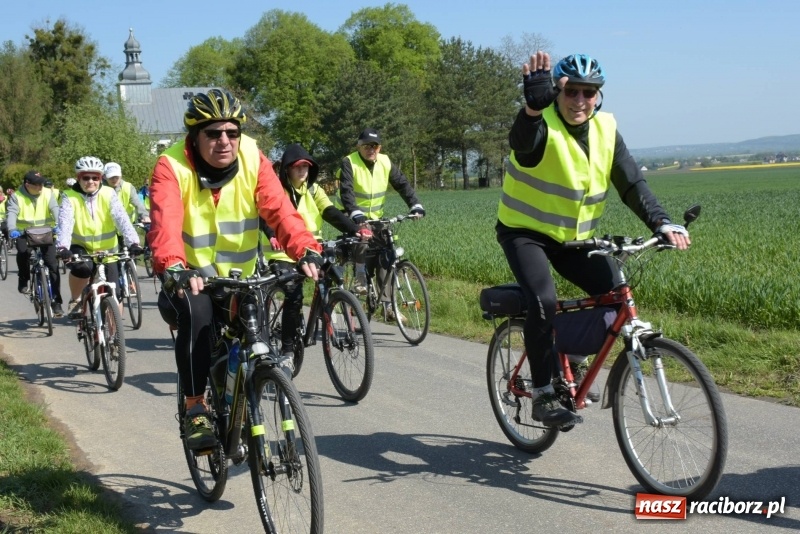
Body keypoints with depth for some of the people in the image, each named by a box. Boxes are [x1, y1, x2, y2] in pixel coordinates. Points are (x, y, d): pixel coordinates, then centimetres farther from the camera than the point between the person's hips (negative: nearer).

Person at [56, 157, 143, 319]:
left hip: (106, 249, 2)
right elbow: (65, 223, -25)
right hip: (81, 247, -1)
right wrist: (63, 247, -44)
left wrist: (133, 242, -40)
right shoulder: (70, 196, -11)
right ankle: (75, 301, -5)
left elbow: (122, 219, -23)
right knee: (82, 268, -34)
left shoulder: (108, 194, -10)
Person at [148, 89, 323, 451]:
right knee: (196, 313, -34)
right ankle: (195, 409, -20)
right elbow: (165, 222, -34)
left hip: (239, 277, 3)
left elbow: (279, 210, -21)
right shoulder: (172, 166, -17)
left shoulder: (252, 159, -9)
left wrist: (306, 251, -40)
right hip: (191, 278, -3)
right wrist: (173, 268, -54)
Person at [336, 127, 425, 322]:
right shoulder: (349, 163, -15)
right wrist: (356, 214, -40)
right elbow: (346, 192, -25)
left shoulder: (385, 163, -2)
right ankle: (360, 279, -14)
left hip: (375, 218, 4)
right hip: (353, 219, -4)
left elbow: (403, 184, -5)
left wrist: (416, 205, -20)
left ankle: (388, 306, -3)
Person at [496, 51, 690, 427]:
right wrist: (534, 106, -68)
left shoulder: (606, 129, -4)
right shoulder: (542, 126, -21)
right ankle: (543, 396, -12)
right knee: (543, 301, -27)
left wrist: (661, 222, -25)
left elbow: (631, 183, -8)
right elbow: (522, 141, -46)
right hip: (524, 230, -5)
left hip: (573, 235, 6)